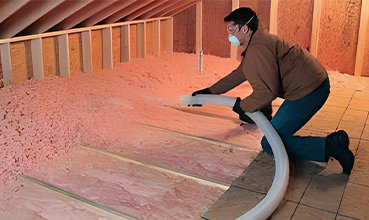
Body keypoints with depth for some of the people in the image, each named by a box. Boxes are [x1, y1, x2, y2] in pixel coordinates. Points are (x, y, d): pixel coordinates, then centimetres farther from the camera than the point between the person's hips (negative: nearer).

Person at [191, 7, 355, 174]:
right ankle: (263, 115, 47)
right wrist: (209, 92, 26)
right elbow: (238, 74, 24)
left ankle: (331, 146, -12)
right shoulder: (258, 41, 16)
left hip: (309, 90, -11)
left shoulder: (257, 49, -19)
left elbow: (268, 91, -24)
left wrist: (242, 106, -7)